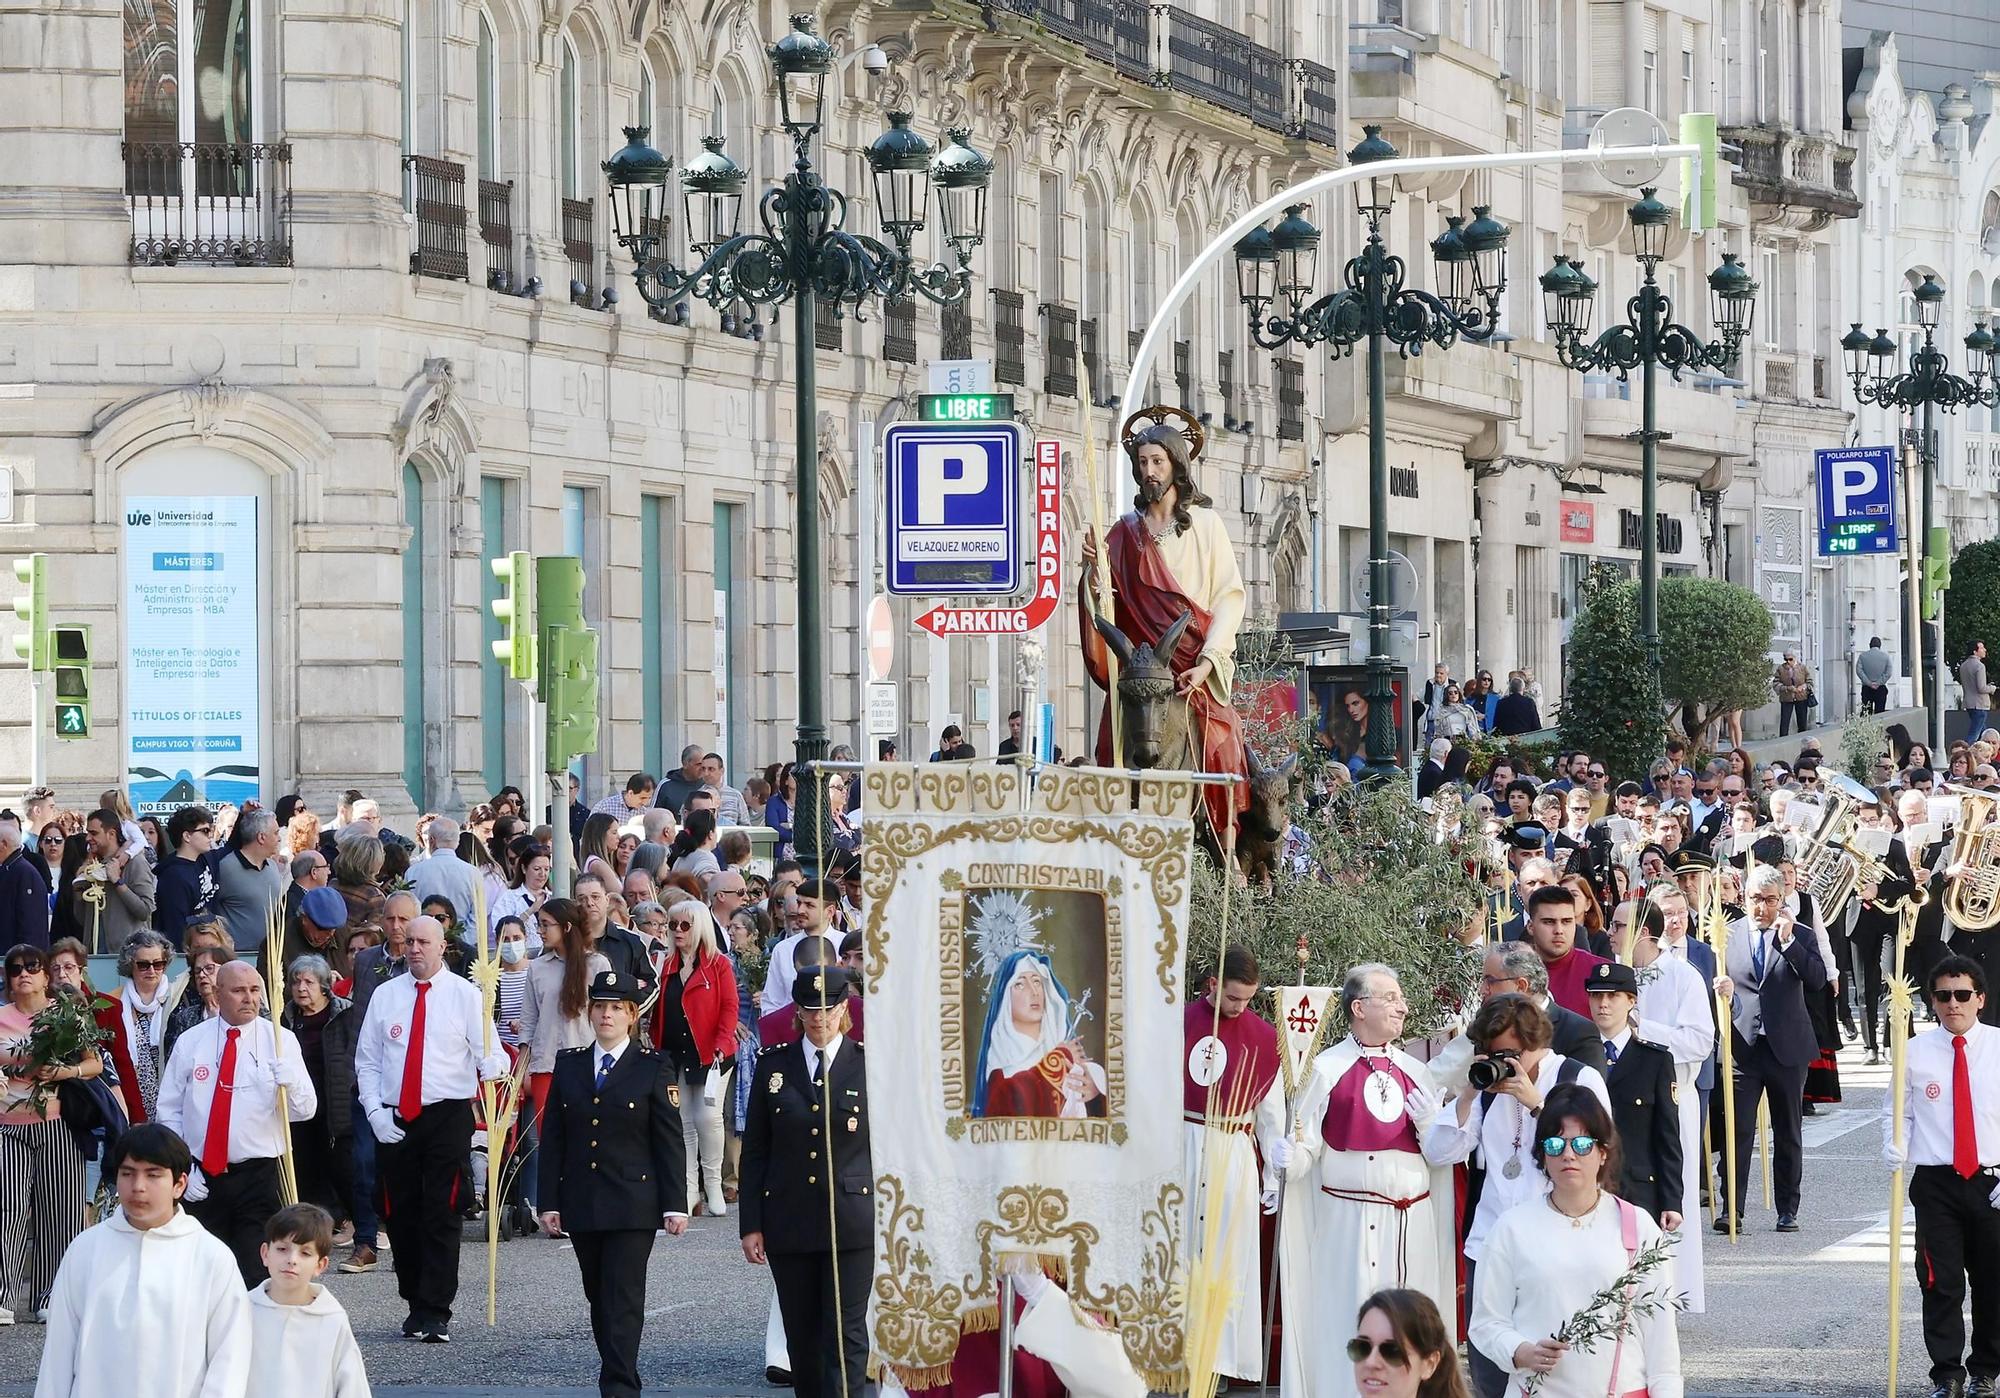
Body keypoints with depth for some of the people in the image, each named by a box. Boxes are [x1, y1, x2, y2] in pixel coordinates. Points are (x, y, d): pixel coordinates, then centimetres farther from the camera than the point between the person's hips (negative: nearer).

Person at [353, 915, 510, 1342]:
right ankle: (416, 1305, 19)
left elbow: (487, 1052, -6)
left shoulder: (464, 995, 1)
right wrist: (375, 1111, 0)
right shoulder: (385, 995, 10)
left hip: (447, 1117, -4)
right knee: (401, 1216, 7)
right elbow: (367, 1060, 12)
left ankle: (434, 1314, -7)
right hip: (394, 1121, 4)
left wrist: (495, 1067, -30)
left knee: (441, 1215, -8)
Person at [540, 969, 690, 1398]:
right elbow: (553, 1138, 9)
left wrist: (675, 1205, -6)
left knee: (624, 1299, -9)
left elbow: (669, 1143, -1)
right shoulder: (568, 1064, 9)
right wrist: (550, 1201, 4)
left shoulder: (653, 1068, 0)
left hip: (633, 1204, -4)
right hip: (582, 1204, 4)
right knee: (599, 1299, 10)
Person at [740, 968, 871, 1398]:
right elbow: (754, 1151, 8)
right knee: (803, 1337, 9)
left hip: (851, 1222, -3)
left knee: (846, 1334, -7)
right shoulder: (773, 1066, 7)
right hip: (790, 1223, 3)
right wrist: (750, 1225, 3)